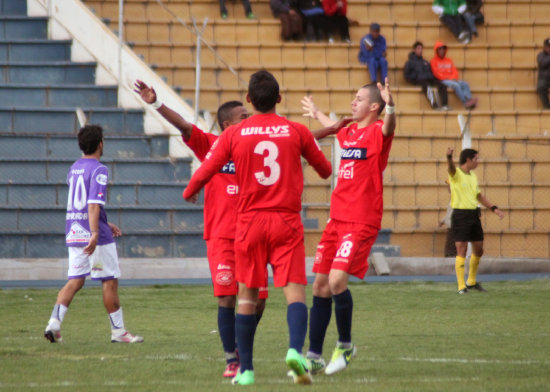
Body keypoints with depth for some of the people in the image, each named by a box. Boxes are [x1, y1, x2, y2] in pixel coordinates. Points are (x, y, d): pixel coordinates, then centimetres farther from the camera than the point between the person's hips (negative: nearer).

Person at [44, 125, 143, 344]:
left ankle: (54, 323, -9)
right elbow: (94, 204, -23)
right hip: (95, 235, -7)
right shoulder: (98, 170, -12)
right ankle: (118, 331, 7)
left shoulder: (74, 169, 14)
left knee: (75, 281, 7)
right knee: (110, 281, 2)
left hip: (74, 233, 7)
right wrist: (95, 233, -30)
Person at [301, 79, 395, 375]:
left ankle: (345, 345, 0)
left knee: (337, 279, -20)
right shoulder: (349, 132, 15)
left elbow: (388, 128, -33)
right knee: (320, 286, 6)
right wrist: (317, 115, 58)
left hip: (361, 222, -8)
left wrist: (390, 107, -53)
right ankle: (314, 357, 13)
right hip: (337, 218, 8)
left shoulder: (376, 132, -7)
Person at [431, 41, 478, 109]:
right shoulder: (434, 61, 6)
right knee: (456, 85, -35)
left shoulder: (449, 60, 24)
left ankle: (469, 99, -47)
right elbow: (436, 74, -5)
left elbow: (455, 71, 16)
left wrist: (454, 78, -7)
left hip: (452, 80, 6)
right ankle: (466, 103, -47)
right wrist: (448, 78, -12)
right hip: (442, 81, -6)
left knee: (465, 84, -24)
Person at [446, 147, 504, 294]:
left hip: (474, 215, 8)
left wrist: (493, 208, 17)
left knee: (478, 250, 14)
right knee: (462, 251, -11)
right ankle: (461, 286, -9)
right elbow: (451, 168, -35)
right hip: (460, 215, -8)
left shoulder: (473, 175, 15)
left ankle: (472, 282, 31)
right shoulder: (456, 173, -9)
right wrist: (449, 157, -58)